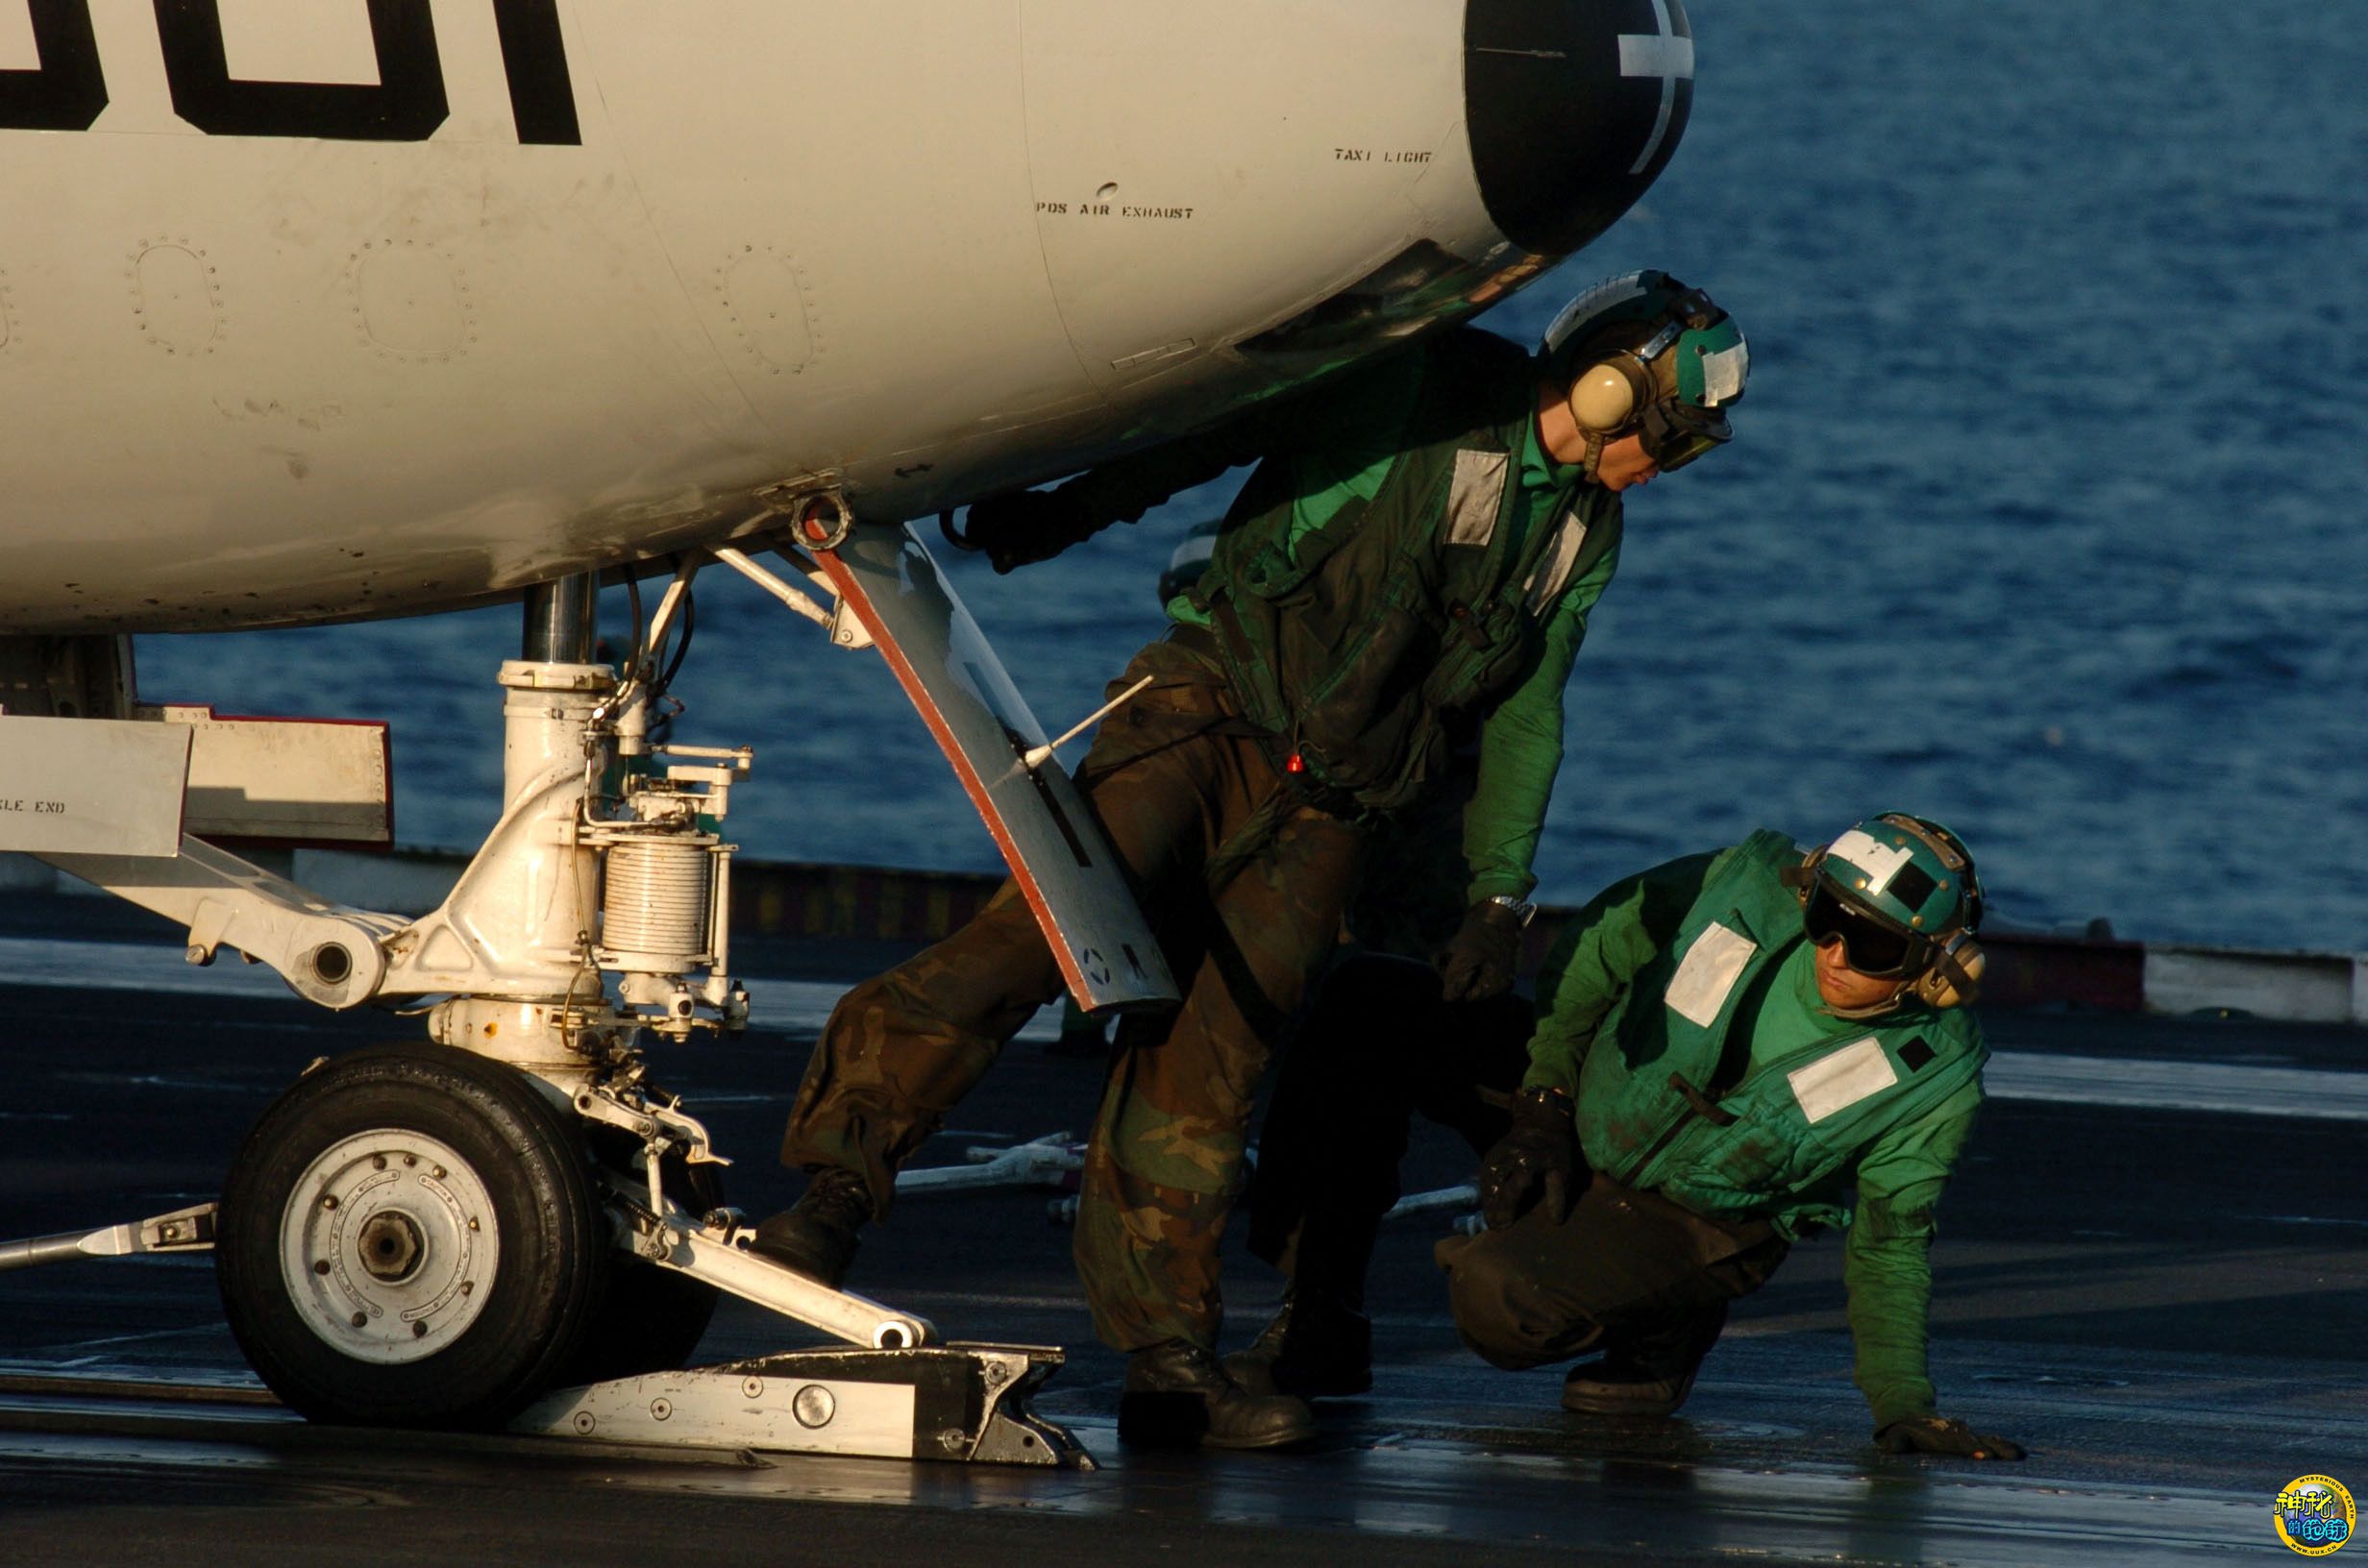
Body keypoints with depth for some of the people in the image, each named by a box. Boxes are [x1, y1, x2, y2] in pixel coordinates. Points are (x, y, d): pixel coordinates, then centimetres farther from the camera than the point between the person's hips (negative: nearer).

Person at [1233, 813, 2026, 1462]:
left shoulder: (1936, 1075, -21)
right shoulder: (1756, 885, -19)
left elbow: (1890, 1239, -7)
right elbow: (1599, 944, -4)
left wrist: (1903, 1403, -10)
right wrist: (1544, 1106, -5)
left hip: (1689, 1221, -4)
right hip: (1588, 1101, 4)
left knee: (1499, 1299, -33)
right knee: (1357, 1010, -14)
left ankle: (1659, 1330, 1)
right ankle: (1320, 1333, -6)